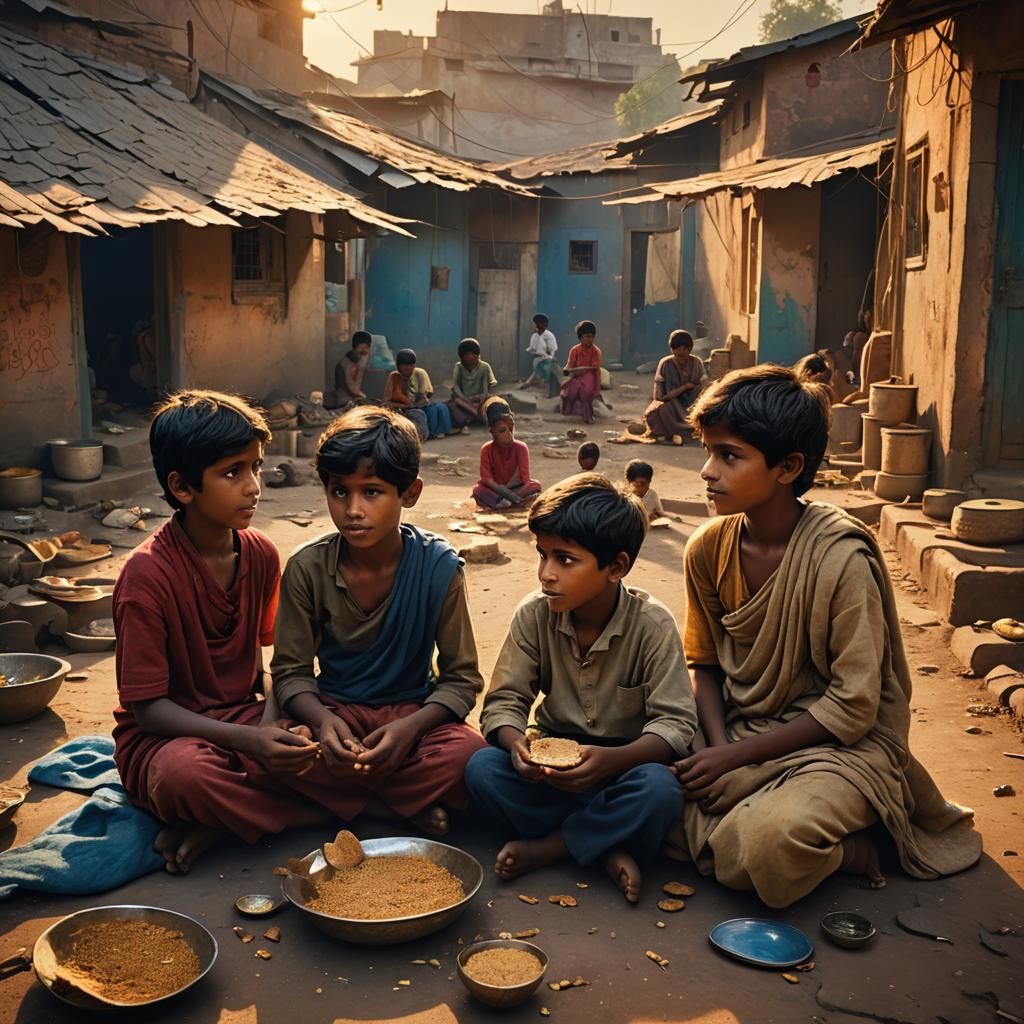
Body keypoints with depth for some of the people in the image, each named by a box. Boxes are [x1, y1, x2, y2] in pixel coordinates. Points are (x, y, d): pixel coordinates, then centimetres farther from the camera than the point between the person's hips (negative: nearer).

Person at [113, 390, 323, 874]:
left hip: (245, 719, 6)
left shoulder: (261, 554, -2)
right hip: (163, 737, -5)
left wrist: (271, 724, -15)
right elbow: (147, 707, -19)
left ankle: (212, 823, -11)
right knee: (184, 772, -40)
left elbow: (263, 653, 7)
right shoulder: (148, 573, -19)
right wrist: (247, 740, -31)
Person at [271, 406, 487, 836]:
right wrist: (322, 720, -26)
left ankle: (341, 795, -13)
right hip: (333, 709, 2)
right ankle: (409, 806, -16)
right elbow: (291, 671, -4)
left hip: (412, 713, -1)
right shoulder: (307, 568, -9)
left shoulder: (438, 566, -13)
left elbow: (461, 677, -8)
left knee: (467, 754, -33)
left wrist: (411, 727, -27)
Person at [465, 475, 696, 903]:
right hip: (555, 760, 3)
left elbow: (675, 722, -18)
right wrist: (517, 744, -30)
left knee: (659, 790, -36)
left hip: (625, 762, -2)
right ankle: (607, 849, -20)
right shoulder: (533, 615, -9)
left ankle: (543, 847, -17)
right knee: (481, 769, -26)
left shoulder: (652, 623, -17)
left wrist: (613, 759, -37)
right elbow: (504, 701, -6)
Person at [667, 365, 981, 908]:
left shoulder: (842, 558, -22)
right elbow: (703, 664, 5)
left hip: (840, 742, -7)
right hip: (740, 732, 7)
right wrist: (718, 747, -14)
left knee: (762, 848, -34)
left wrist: (735, 756, -18)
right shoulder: (708, 547, -5)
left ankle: (847, 843, 2)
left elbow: (852, 708, -19)